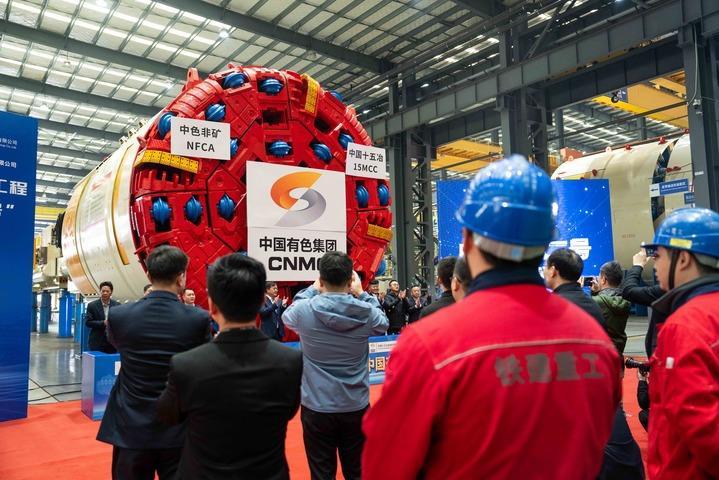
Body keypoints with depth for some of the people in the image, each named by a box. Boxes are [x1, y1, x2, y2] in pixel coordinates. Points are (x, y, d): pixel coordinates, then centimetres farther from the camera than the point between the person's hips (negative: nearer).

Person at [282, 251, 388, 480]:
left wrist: (312, 290, 16)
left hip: (317, 407, -1)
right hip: (356, 406, 1)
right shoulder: (366, 312, -12)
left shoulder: (304, 310, -14)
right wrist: (361, 294, 13)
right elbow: (383, 323, 12)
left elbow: (287, 315, 11)